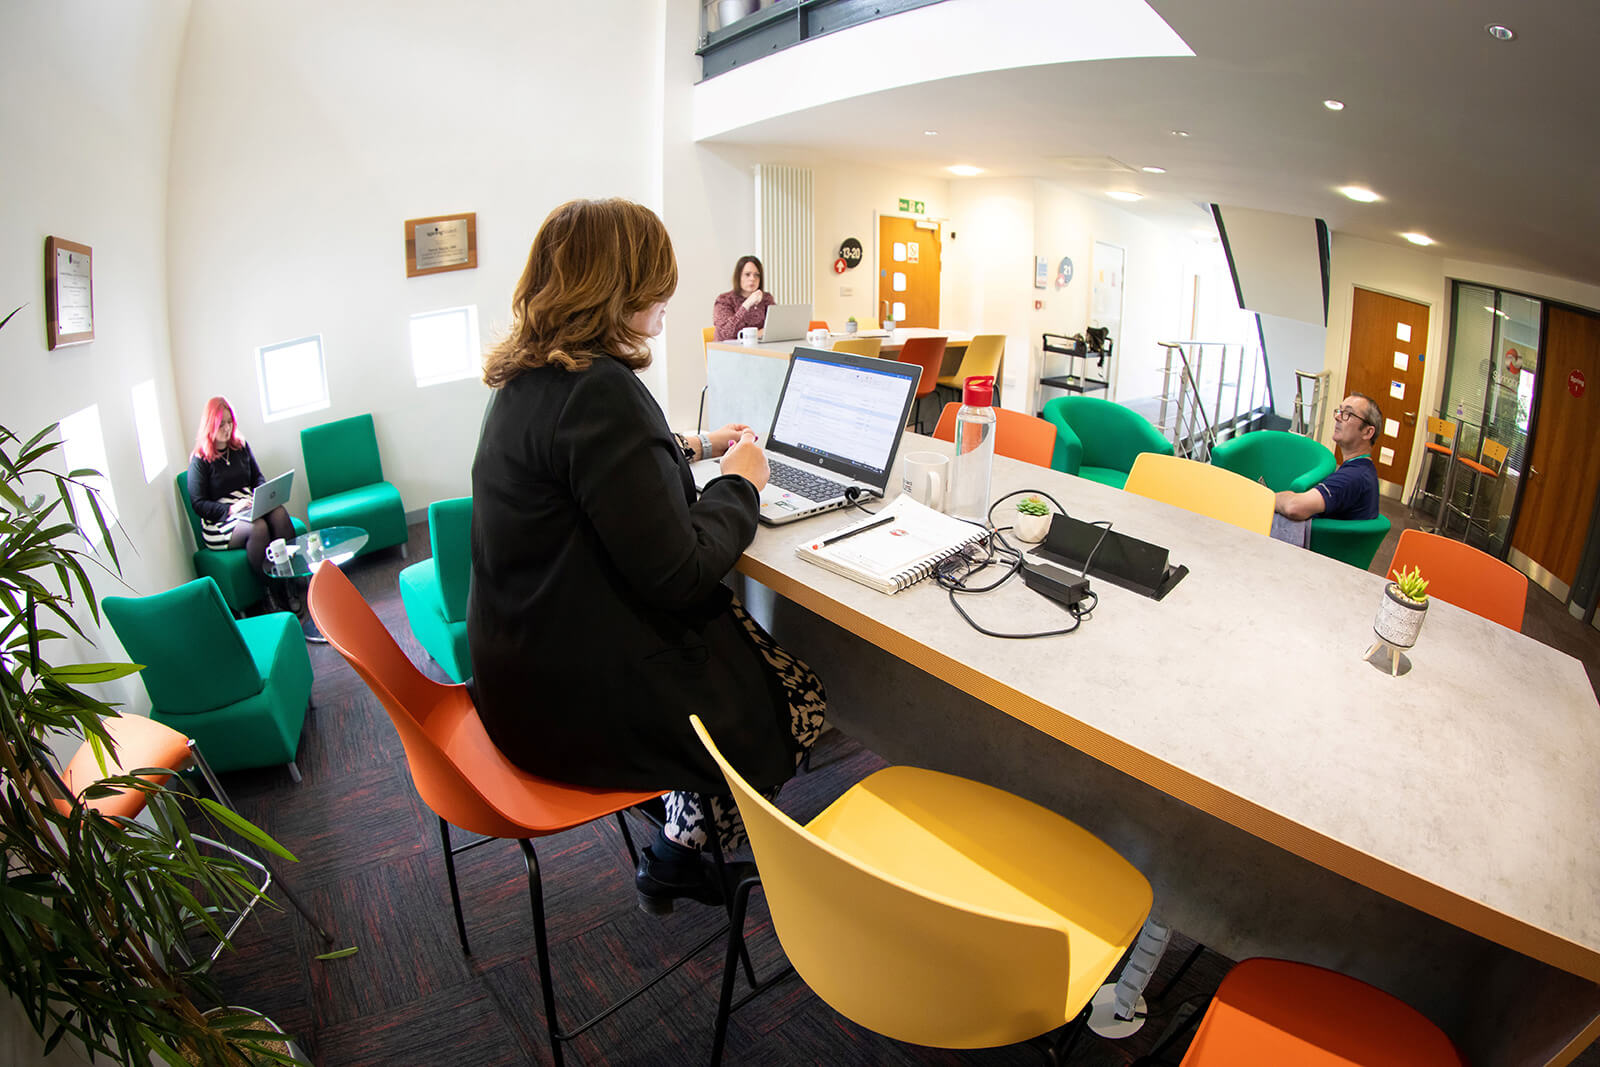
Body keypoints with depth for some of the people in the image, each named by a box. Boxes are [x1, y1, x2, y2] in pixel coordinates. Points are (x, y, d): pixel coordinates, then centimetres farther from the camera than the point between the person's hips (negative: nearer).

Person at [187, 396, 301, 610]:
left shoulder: (241, 446, 14)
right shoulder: (199, 460, -1)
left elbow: (258, 477, 21)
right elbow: (198, 504, -4)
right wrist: (230, 509, -19)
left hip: (251, 508, 4)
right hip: (219, 521, -4)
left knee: (279, 513, -31)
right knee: (258, 527, -37)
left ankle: (291, 584, -30)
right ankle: (272, 593, -26)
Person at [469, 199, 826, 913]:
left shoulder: (525, 378, 4)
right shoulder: (599, 390, -27)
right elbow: (677, 573, -26)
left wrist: (690, 449, 22)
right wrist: (739, 484, -9)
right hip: (583, 699, -9)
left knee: (744, 640, 22)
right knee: (796, 699, 9)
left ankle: (677, 847, 30)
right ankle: (675, 858, 27)